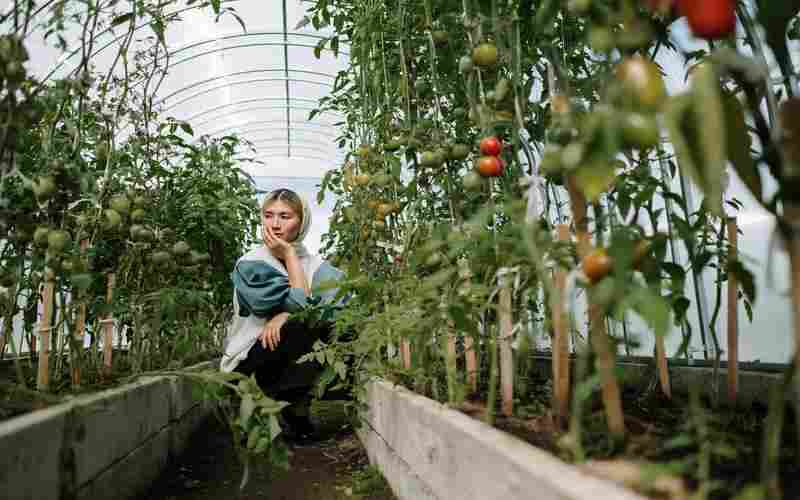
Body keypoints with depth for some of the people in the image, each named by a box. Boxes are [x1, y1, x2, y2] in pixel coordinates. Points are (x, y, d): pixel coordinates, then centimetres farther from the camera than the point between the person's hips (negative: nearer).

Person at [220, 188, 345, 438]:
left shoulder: (314, 264, 4)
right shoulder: (249, 264, -9)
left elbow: (342, 300, -17)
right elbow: (302, 304, -20)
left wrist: (287, 315, -28)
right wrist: (289, 256, -13)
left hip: (294, 361, 4)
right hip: (250, 363, -4)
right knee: (302, 324, -30)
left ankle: (295, 401, -6)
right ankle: (291, 403, -10)